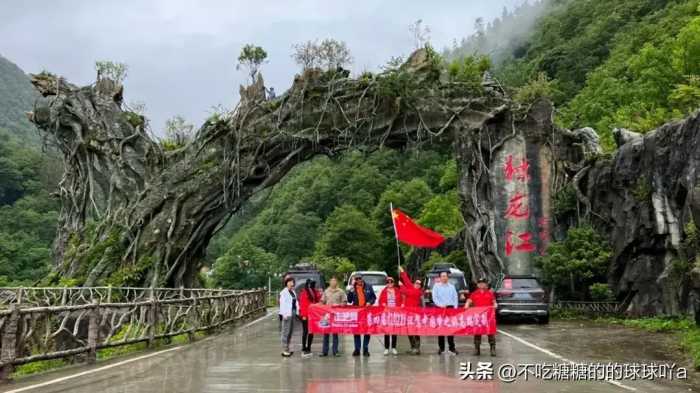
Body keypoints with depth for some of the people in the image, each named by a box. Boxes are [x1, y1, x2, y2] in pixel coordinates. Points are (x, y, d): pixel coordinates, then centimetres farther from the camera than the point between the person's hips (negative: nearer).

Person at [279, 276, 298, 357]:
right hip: (287, 314, -8)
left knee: (290, 332, 13)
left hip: (293, 313, 8)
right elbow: (282, 304, -14)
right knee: (286, 332, -6)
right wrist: (285, 314, -19)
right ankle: (284, 350, -3)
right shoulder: (284, 292, -10)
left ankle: (287, 349, 21)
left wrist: (297, 312, 6)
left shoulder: (293, 292, 14)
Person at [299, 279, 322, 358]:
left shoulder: (315, 293, 11)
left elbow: (317, 303, 12)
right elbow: (302, 305, -10)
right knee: (305, 332, -2)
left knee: (311, 332, 9)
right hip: (306, 316, -6)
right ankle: (304, 349, 3)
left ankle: (308, 349, 17)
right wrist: (303, 315, -14)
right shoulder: (304, 293, -8)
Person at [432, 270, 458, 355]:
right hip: (440, 308, -1)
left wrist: (455, 307, -2)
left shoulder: (451, 287, 13)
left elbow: (455, 298, 10)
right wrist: (440, 305, -15)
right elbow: (434, 298, -2)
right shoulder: (436, 286, 6)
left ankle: (452, 348, 5)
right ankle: (441, 348, 5)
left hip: (450, 308, 2)